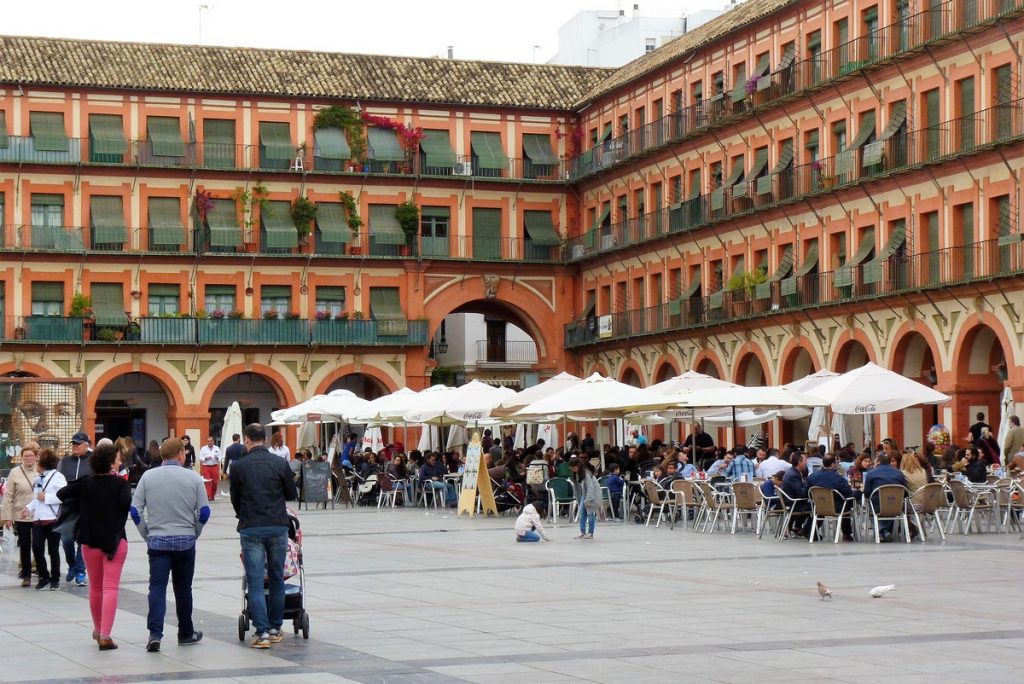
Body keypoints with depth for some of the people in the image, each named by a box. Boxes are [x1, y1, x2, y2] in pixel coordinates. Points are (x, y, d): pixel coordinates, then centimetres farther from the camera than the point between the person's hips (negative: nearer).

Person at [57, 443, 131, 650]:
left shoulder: (85, 484, 0)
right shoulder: (121, 484, -8)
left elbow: (61, 494, -3)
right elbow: (126, 503, -23)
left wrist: (78, 502, 11)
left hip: (90, 541, 4)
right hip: (115, 540, -4)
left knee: (95, 587, 19)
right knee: (111, 587, -6)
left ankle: (98, 630, 34)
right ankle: (105, 635, -17)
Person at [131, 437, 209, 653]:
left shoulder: (148, 477, 0)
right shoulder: (193, 478, -2)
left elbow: (135, 510, -1)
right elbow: (204, 512, -2)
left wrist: (147, 535, 10)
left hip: (157, 541, 0)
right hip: (185, 542, 0)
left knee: (157, 587, -2)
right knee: (183, 588, 13)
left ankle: (155, 634, -17)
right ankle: (186, 633, 24)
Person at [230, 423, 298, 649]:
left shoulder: (239, 466, -2)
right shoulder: (280, 463, 0)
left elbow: (235, 499, 7)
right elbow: (292, 494, 6)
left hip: (251, 528, -1)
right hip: (278, 526, 2)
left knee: (255, 582, -1)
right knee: (277, 579, 13)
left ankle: (262, 632, -8)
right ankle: (275, 628, 18)